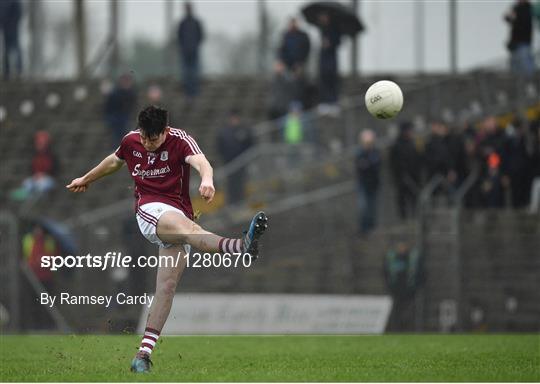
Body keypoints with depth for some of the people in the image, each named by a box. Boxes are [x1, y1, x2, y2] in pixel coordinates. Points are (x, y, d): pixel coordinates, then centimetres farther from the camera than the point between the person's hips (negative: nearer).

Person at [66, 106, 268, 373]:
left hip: (178, 214, 1)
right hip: (149, 210, -1)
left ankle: (144, 354, -1)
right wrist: (87, 179, 48)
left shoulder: (180, 140, -5)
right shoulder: (131, 141, 8)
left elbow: (201, 162, -27)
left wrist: (207, 179, -51)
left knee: (167, 287, -6)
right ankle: (242, 246, -65)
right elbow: (114, 161, 31)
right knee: (186, 227, -35)